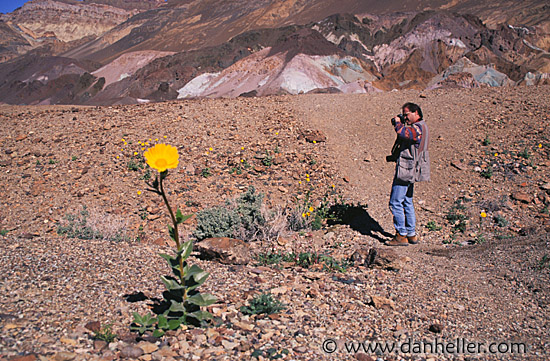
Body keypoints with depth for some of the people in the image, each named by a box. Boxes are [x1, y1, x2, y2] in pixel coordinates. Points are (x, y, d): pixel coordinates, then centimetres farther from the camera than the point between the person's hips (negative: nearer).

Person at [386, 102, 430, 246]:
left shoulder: (419, 128, -18)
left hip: (406, 170, -11)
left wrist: (398, 122, -16)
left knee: (395, 203, -6)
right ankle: (412, 234, 23)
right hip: (409, 172, 11)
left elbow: (403, 132, -36)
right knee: (407, 202, 16)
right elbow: (404, 135, 23)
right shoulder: (418, 126, 16)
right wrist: (399, 122, 8)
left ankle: (401, 236, 0)